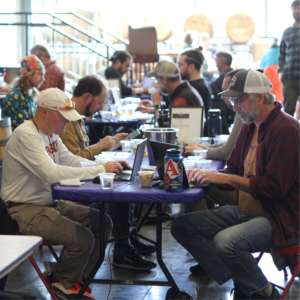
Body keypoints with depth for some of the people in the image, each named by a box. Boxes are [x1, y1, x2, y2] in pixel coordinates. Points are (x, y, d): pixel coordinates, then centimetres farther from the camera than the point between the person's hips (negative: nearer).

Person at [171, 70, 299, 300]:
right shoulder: (250, 127, 11)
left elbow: (275, 186, -23)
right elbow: (234, 170, 18)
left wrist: (226, 178, -19)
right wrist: (209, 175, -3)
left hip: (280, 218, -10)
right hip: (246, 211, 10)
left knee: (225, 241, -34)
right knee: (182, 226, 0)